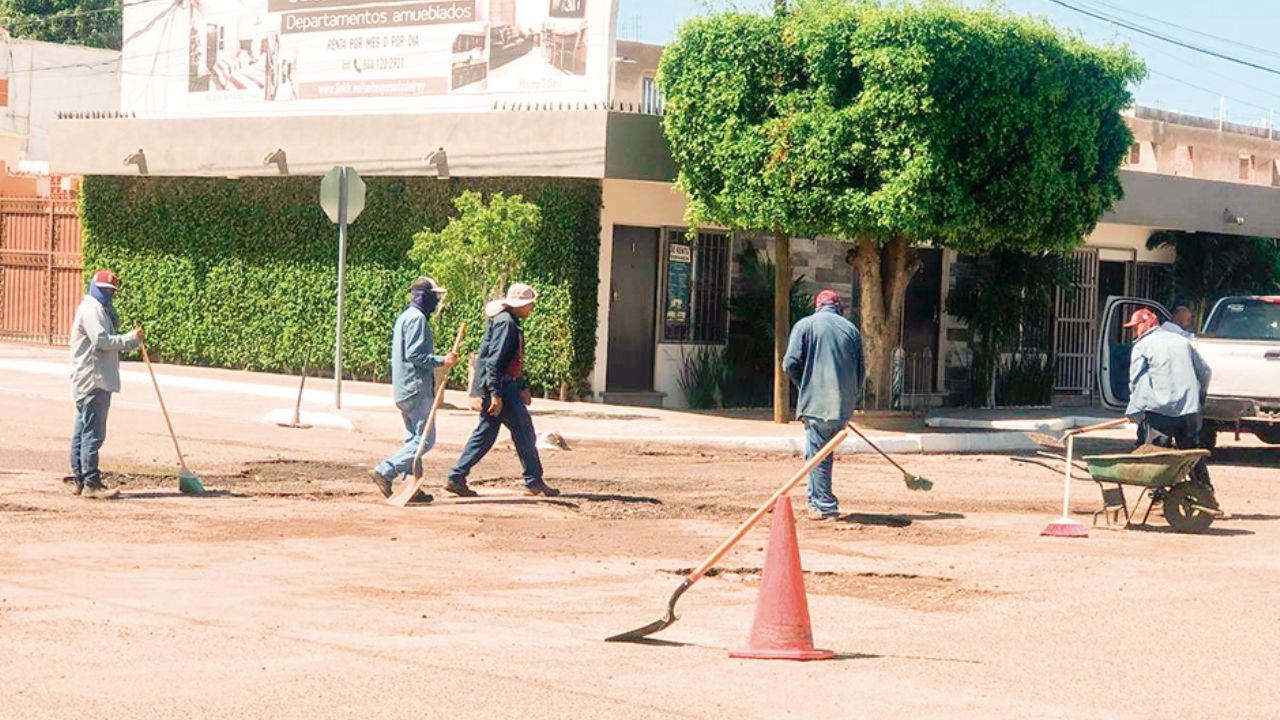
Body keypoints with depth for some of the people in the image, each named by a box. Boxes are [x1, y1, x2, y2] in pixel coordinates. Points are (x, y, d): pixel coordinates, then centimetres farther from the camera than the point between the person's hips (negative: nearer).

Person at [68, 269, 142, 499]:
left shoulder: (102, 310, 23)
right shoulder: (91, 309, -10)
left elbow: (111, 340, 18)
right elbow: (102, 340, -21)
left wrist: (133, 341, 2)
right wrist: (131, 338, -14)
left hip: (97, 382, 11)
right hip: (93, 380, -11)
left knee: (82, 432, 12)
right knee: (93, 433, -12)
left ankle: (81, 480, 16)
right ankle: (91, 484, -13)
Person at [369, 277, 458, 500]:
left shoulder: (405, 317, 19)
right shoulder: (417, 318, -12)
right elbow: (414, 354, -20)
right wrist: (441, 361, -17)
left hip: (404, 389, 11)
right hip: (417, 390, -11)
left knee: (414, 438, 12)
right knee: (425, 439, -10)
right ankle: (385, 472, -16)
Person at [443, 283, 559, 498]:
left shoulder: (510, 322, 18)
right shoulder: (505, 322, -15)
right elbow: (495, 359, -21)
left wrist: (522, 388, 26)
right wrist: (495, 394, -24)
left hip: (507, 386, 10)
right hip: (501, 388, -10)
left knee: (486, 433, 10)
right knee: (524, 433, -1)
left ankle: (456, 478, 8)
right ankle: (534, 482, 7)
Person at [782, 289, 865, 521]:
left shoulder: (805, 325, 1)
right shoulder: (851, 328, 13)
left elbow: (791, 363, -6)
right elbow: (861, 369, 13)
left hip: (817, 403, -5)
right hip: (844, 405, 5)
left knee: (817, 454, -2)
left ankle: (825, 506, -4)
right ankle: (817, 500, 22)